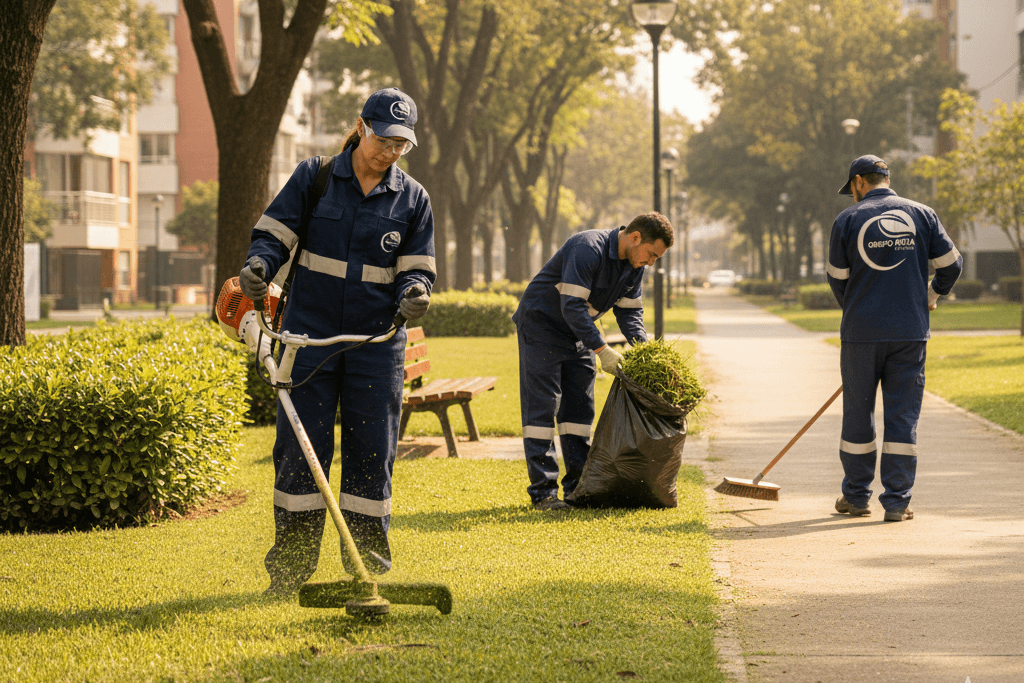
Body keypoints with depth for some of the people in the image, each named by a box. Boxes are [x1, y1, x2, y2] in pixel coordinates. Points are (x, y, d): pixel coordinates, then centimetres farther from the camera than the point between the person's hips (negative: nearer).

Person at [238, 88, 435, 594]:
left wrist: (413, 292, -17)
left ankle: (367, 565, 13)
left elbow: (415, 268, 6)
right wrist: (258, 266, -21)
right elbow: (274, 234, 0)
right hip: (309, 337, -1)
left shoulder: (412, 198, 6)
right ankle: (290, 566, 6)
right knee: (301, 447, -2)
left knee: (372, 452, 3)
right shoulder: (314, 177, 1)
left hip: (376, 343, 1)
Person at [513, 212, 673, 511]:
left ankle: (578, 486, 11)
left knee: (580, 408, 6)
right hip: (541, 326, -9)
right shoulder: (588, 249, -29)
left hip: (578, 332, 9)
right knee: (542, 407, -10)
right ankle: (542, 491, -12)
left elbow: (630, 311, 4)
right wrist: (602, 349, -35)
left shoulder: (633, 265, -2)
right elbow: (572, 307, -33)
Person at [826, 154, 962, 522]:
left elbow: (837, 278, 5)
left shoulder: (848, 220, -1)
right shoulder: (921, 215, 3)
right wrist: (932, 295, 27)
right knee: (903, 416, 4)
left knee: (858, 415, 10)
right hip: (910, 333, 1)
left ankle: (856, 496, 19)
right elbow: (951, 263, 7)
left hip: (861, 334, -1)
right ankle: (897, 502, 2)